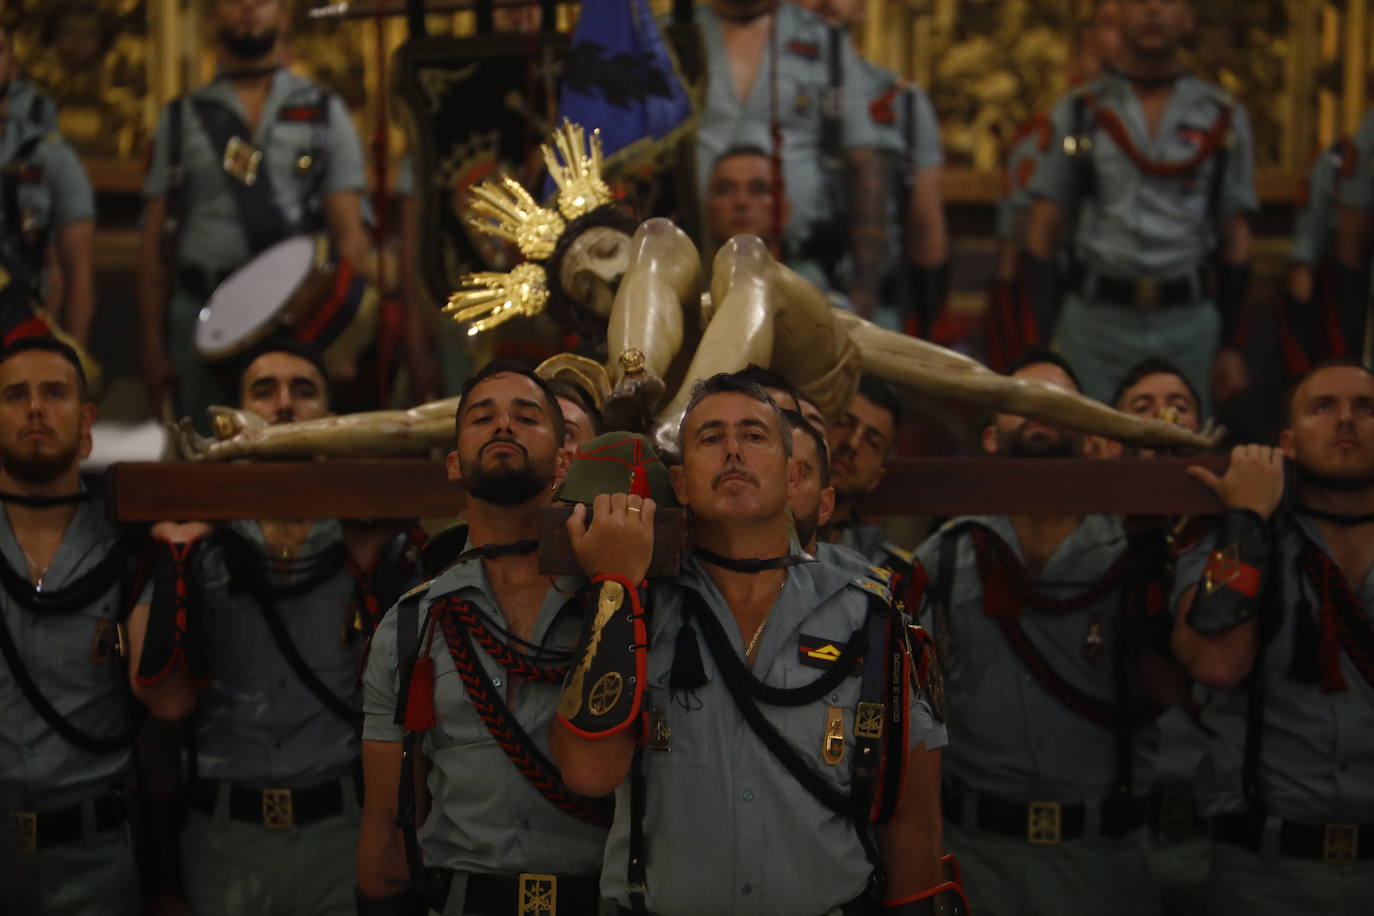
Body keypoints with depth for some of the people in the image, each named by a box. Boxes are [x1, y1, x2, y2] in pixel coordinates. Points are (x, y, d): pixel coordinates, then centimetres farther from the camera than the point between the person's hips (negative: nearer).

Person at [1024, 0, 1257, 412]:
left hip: (1189, 322, 1)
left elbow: (1235, 238, 9)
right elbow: (1042, 231, 4)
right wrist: (1043, 339, -3)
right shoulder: (1077, 113, 6)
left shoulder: (1224, 118, 8)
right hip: (1095, 320, -1)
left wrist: (1231, 346, 4)